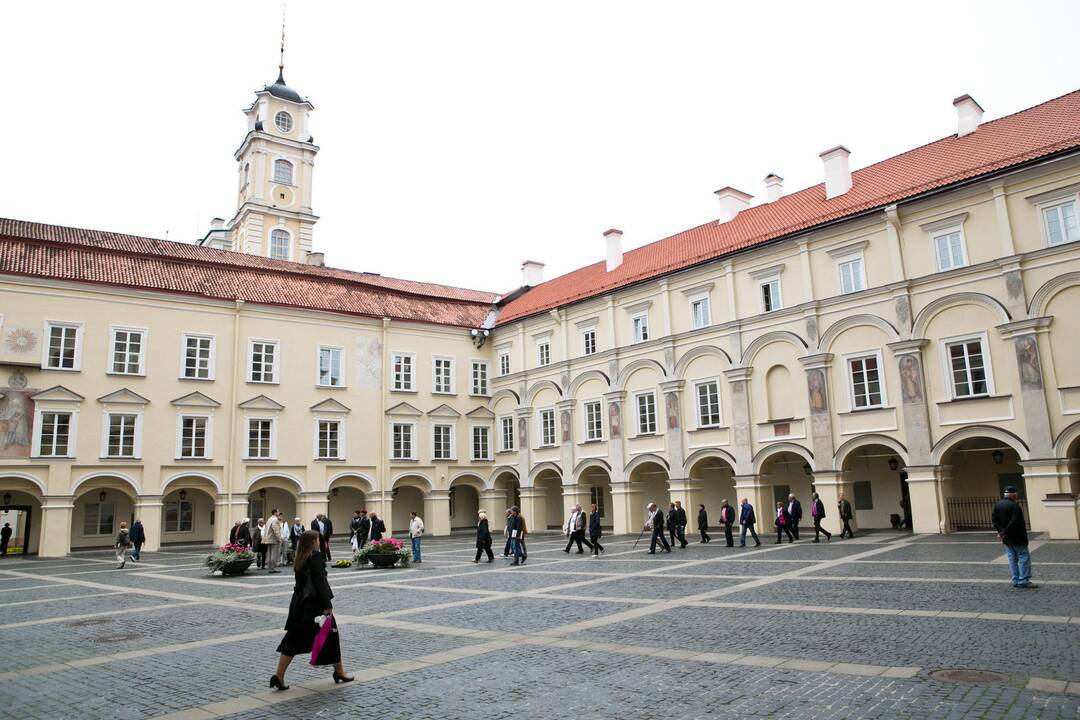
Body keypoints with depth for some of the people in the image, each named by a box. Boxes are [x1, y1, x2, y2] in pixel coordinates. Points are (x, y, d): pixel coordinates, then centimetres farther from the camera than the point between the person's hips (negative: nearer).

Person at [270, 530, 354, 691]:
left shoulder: (300, 559, 9)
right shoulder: (316, 557, -15)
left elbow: (301, 581, 13)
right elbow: (320, 582, -20)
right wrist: (327, 604, -19)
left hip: (299, 604, 8)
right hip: (314, 605, -7)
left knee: (294, 640, 11)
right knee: (330, 635, 7)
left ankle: (279, 676, 5)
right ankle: (339, 672, 19)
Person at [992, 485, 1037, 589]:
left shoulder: (997, 505, 5)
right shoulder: (1014, 505, -19)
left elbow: (994, 519, 7)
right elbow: (1014, 522, -24)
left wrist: (1000, 531, 2)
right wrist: (1004, 532, -15)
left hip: (1006, 538, 7)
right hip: (1017, 537, -7)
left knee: (1012, 559, 12)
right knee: (1024, 557, 1)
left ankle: (1016, 580, 15)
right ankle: (1023, 580, 1)